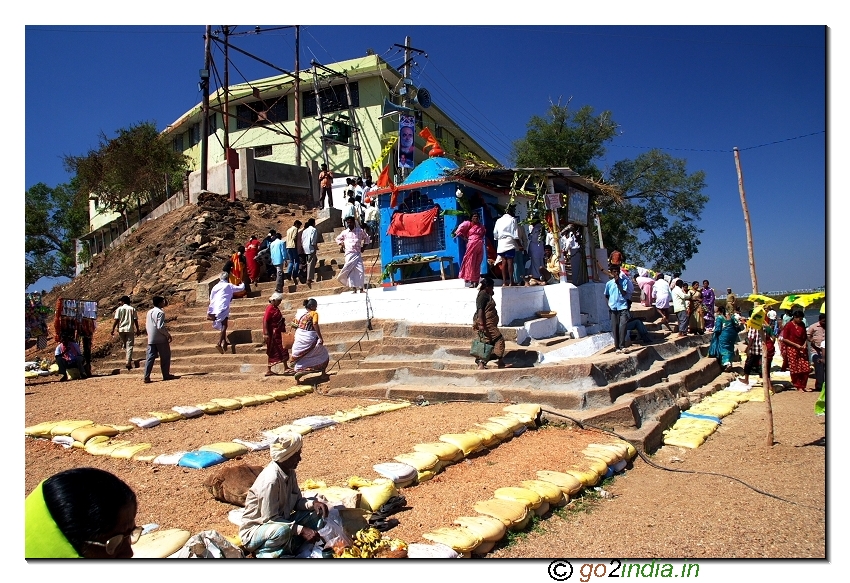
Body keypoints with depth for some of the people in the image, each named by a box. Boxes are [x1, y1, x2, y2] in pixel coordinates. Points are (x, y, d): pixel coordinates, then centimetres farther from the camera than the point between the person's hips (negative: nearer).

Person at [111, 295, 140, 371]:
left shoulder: (119, 309, 1)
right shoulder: (132, 309, 2)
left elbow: (116, 320, -5)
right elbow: (135, 320, 1)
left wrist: (113, 329, 0)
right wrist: (137, 330, 8)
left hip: (121, 329, 0)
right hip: (130, 329, 0)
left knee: (124, 344, 20)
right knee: (129, 346, -2)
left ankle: (129, 358, 22)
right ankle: (128, 363, -10)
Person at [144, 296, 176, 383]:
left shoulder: (149, 312, 13)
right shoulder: (160, 313, -14)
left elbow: (146, 325, 18)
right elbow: (160, 327, -21)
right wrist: (168, 334, -11)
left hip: (150, 339, 7)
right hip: (160, 339, -7)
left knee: (150, 357, 4)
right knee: (165, 357, 5)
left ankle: (146, 377, -1)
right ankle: (166, 375, 11)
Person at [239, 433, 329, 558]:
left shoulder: (289, 472, -1)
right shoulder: (270, 480, -28)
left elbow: (297, 501, 7)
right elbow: (269, 519, -26)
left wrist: (313, 504, -15)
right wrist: (301, 530, -27)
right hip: (254, 532, -9)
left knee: (317, 511, -3)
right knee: (283, 531, -40)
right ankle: (264, 552, -13)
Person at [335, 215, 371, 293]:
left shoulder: (360, 231, 4)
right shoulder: (344, 232, 8)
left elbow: (367, 238, 18)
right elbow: (338, 239, 26)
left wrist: (363, 247, 8)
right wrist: (341, 245, 9)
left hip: (357, 254, -1)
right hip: (349, 254, 1)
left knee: (360, 271, -7)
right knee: (350, 272, -4)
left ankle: (361, 289, 0)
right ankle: (354, 289, -1)